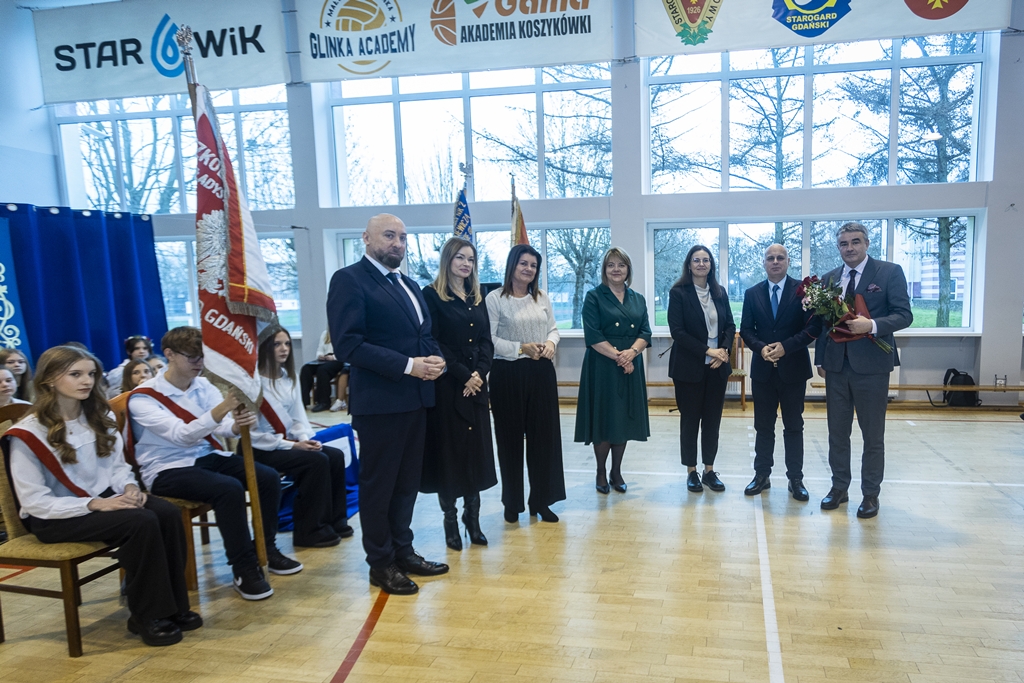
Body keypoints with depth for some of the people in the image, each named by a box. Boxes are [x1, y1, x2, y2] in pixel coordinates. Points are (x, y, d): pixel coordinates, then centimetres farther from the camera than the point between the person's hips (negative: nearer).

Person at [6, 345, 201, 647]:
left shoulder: (100, 417, 4)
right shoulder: (29, 433, -15)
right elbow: (34, 502, -16)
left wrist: (129, 487, -12)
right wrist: (95, 504, -25)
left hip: (104, 499, 6)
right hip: (55, 517, -6)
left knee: (167, 513, -22)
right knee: (141, 522, -30)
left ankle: (173, 606, -11)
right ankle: (146, 616, -14)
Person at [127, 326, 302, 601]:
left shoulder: (204, 386, 5)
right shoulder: (143, 398, -13)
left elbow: (223, 425, -9)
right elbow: (181, 435, -27)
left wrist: (237, 424, -35)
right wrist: (221, 409, -42)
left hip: (207, 457, 6)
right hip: (167, 470, -6)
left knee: (268, 477, -15)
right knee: (229, 488, -32)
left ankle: (265, 549, 5)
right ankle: (244, 570, -18)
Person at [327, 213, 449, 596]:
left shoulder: (409, 285, 18)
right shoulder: (350, 280, -9)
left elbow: (426, 334, 20)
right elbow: (348, 345, -18)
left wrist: (435, 359, -4)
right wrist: (409, 366, -21)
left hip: (415, 399, 8)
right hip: (379, 402, -8)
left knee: (408, 481, 17)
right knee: (377, 485, 6)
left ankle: (403, 551, 31)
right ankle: (381, 564, 20)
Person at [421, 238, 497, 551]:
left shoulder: (477, 297, 13)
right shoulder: (432, 295, -5)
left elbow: (486, 341, 8)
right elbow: (433, 343, -11)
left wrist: (479, 374, -8)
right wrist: (463, 375, -15)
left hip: (476, 385, 5)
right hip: (446, 385, -5)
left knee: (475, 448, 7)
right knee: (448, 449, 1)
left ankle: (472, 518, 17)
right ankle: (450, 521, 12)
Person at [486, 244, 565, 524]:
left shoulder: (542, 298, 11)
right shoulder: (495, 298, -5)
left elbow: (553, 329, 15)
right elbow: (489, 339, -10)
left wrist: (550, 343, -6)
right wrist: (521, 348, -17)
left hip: (541, 373, 4)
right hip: (508, 375, -4)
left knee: (544, 435, 6)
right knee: (511, 438, 6)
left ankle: (541, 500, 20)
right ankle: (512, 503, 20)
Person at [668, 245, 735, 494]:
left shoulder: (720, 292, 8)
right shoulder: (678, 293, -6)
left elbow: (730, 326, 10)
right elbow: (677, 331, -13)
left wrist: (724, 350, -8)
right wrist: (707, 351, -17)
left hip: (717, 367, 4)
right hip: (689, 367, -4)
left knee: (713, 419, 9)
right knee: (690, 419, 6)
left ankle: (709, 470, 21)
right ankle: (691, 471, 18)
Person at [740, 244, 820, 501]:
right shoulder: (752, 293, 6)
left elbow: (814, 327, -8)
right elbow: (746, 329, 4)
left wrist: (785, 346, -18)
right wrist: (761, 347, -14)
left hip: (793, 369, -2)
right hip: (762, 369, 2)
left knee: (794, 426, 7)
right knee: (763, 426, 9)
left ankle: (795, 479, 16)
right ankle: (762, 475, 19)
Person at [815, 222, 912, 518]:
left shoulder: (890, 272, -3)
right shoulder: (829, 278, 10)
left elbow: (904, 315, -8)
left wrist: (872, 325, -25)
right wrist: (820, 360, 7)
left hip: (871, 366, -4)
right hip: (837, 366, 4)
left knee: (873, 435, 6)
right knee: (837, 432, 11)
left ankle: (870, 494, 19)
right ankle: (839, 488, 24)